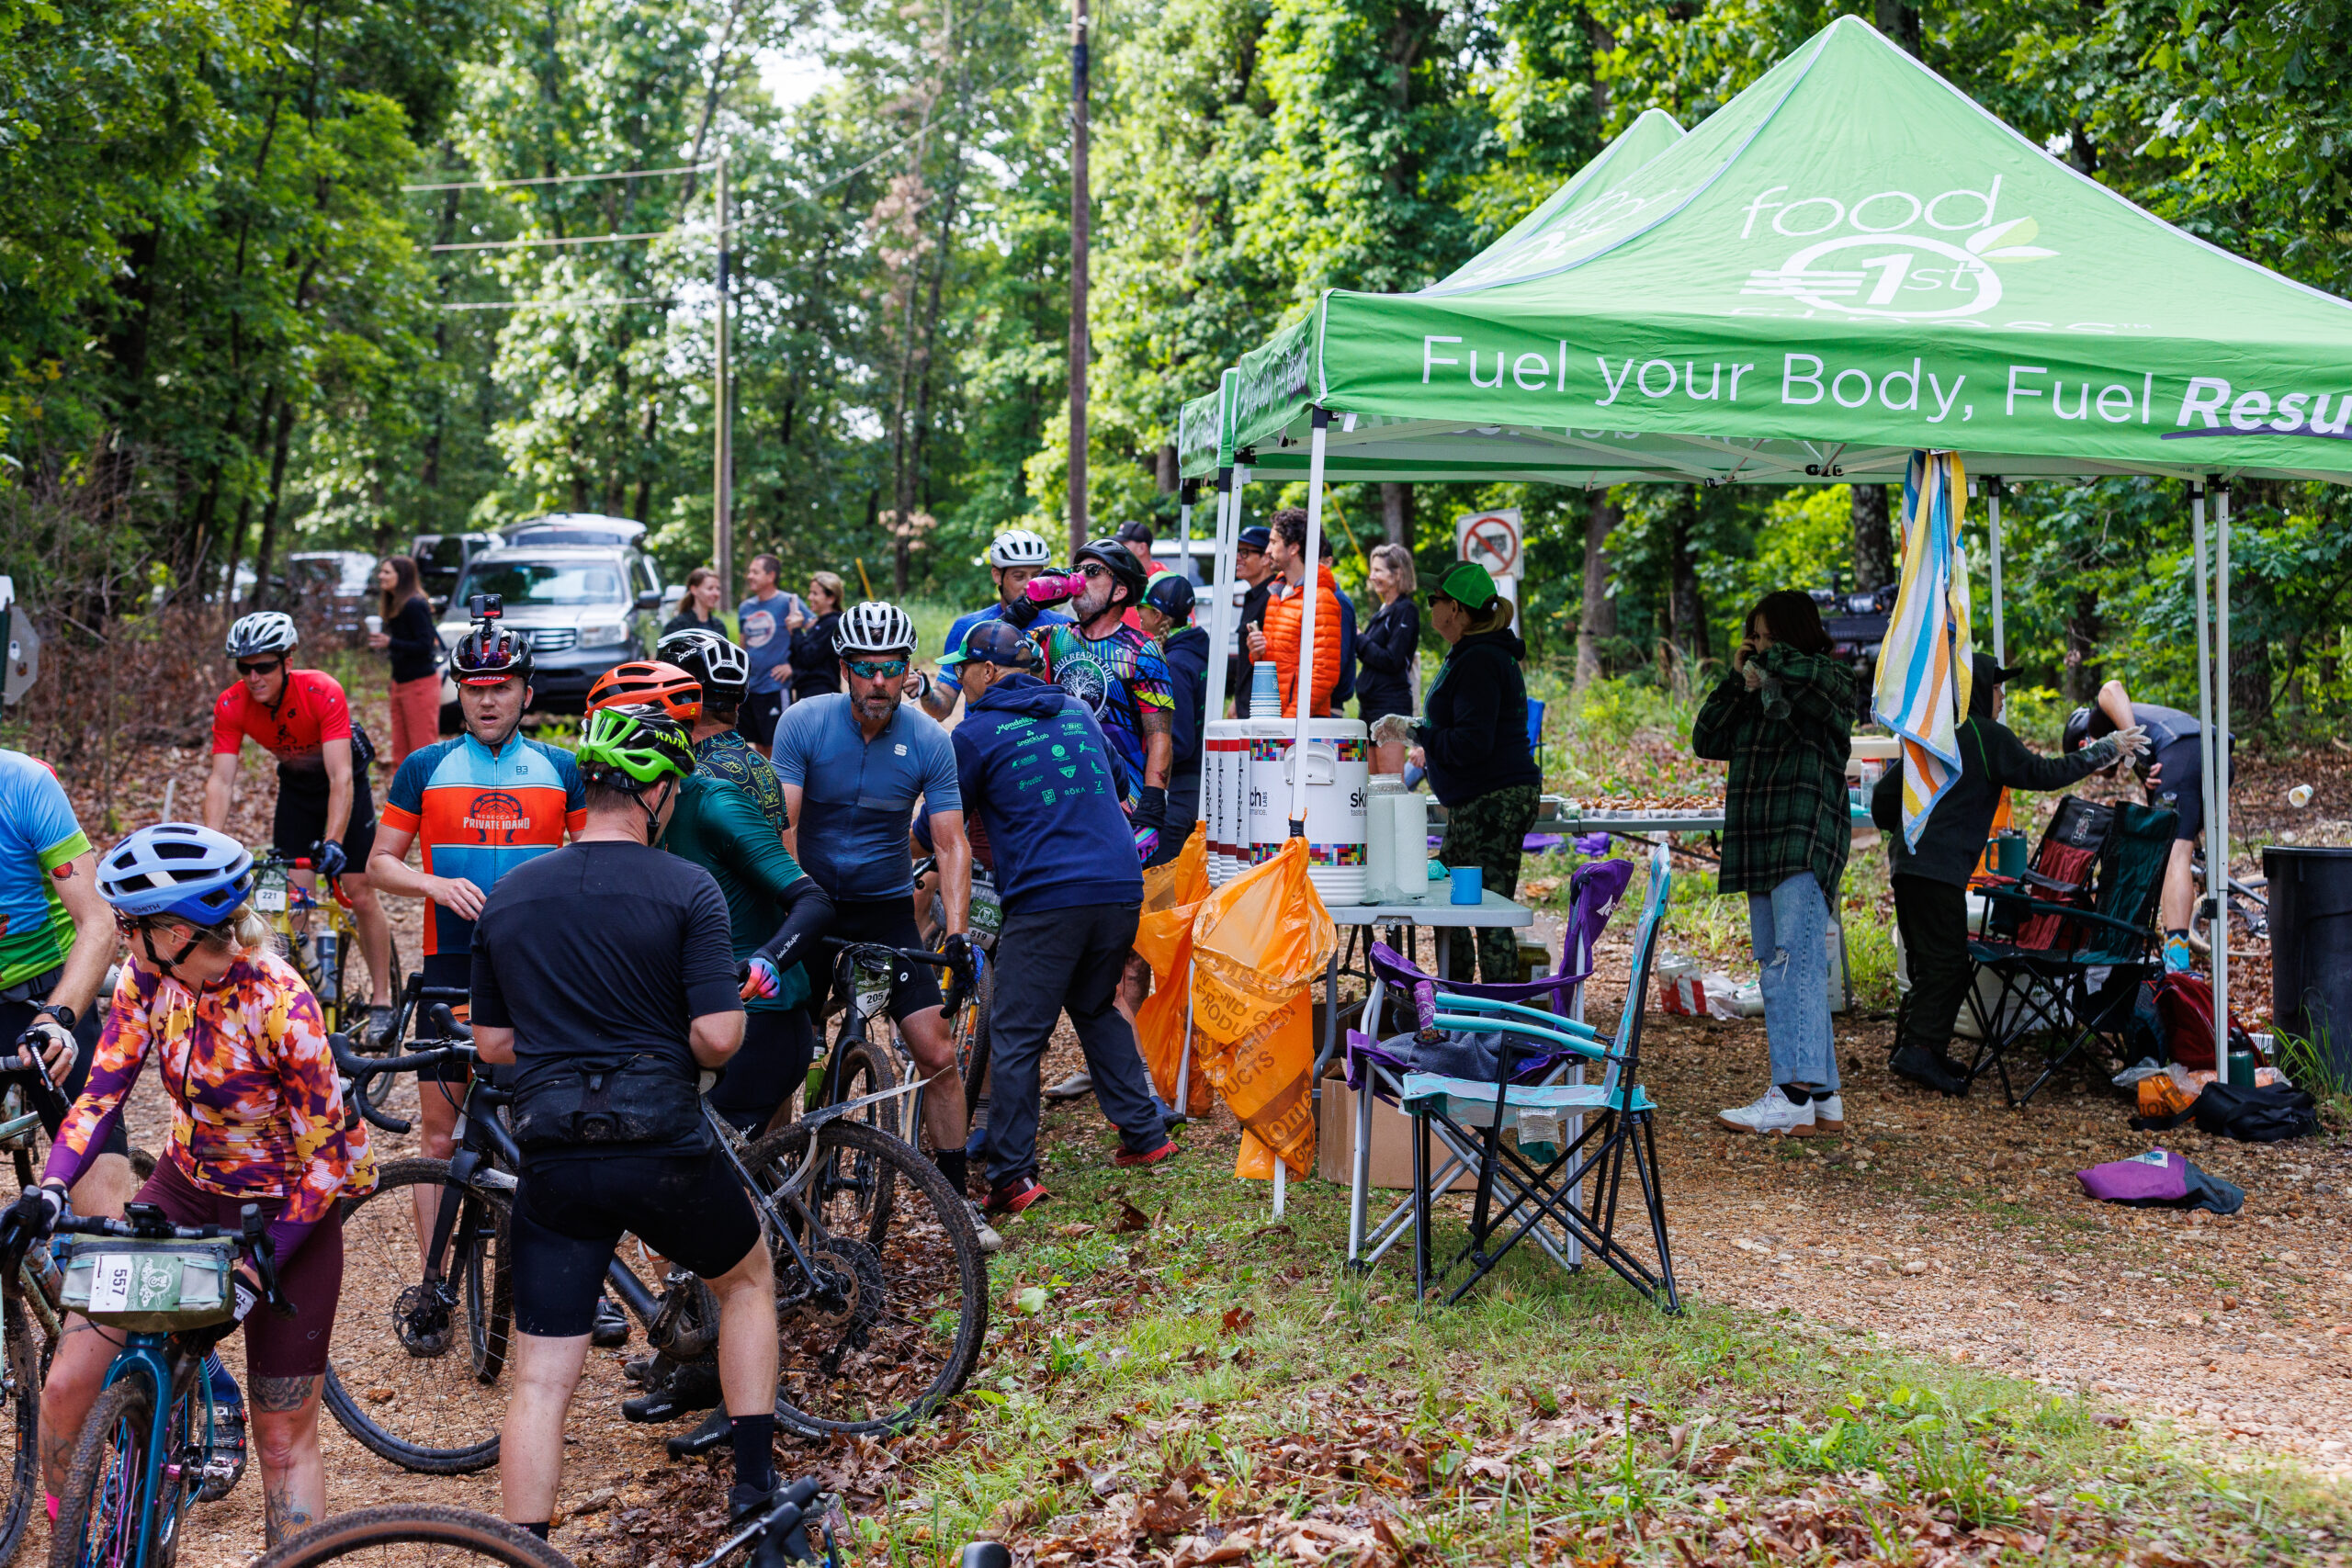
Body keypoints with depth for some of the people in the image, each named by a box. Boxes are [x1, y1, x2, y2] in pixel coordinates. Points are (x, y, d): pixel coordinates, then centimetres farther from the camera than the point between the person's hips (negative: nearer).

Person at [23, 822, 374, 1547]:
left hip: (287, 1212, -5)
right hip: (186, 1190, 5)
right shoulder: (148, 976, -11)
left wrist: (252, 1275, -24)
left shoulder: (282, 1005, -27)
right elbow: (102, 1091, -8)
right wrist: (48, 1190, -25)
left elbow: (325, 1160, -21)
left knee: (284, 1436, 3)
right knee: (65, 1385, -2)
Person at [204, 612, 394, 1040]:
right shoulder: (231, 707, -23)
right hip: (296, 785, 3)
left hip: (343, 782, -3)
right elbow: (220, 780, -25)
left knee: (361, 894, -5)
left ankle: (381, 1001, 6)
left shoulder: (323, 692, -35)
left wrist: (333, 842, -51)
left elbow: (340, 776, -39)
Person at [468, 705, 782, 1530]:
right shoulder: (687, 889, -7)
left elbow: (492, 1044, 12)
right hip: (665, 1148, -2)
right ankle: (755, 1484, 25)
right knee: (749, 1275, 25)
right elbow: (718, 1036, -13)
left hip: (554, 1159, 3)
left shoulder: (506, 897, 7)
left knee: (541, 1380, 7)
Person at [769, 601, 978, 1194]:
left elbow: (951, 843, -8)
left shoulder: (930, 740, -8)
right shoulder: (803, 723, -11)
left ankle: (957, 1195, 5)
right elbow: (780, 827, -15)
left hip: (887, 906, 1)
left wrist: (957, 931, -21)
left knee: (938, 1055, -8)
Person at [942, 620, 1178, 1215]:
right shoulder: (1078, 712, 17)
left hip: (1045, 898, -6)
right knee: (1097, 1010, 24)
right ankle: (1145, 1136, 21)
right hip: (1122, 888, 6)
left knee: (1015, 1036, 1)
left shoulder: (977, 732, 1)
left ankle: (1012, 1177, -2)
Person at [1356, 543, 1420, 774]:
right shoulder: (1381, 613, 17)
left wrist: (1358, 642, -10)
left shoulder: (1405, 611, -10)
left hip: (1391, 704, -9)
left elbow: (1392, 660, -17)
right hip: (1369, 704, 9)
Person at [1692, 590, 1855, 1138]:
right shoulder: (1758, 694, 19)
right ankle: (1825, 1098, 12)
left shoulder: (1832, 683, -2)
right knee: (1784, 971, 8)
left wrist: (1769, 660, -5)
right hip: (1762, 850, 9)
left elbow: (1805, 674, -26)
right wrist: (1736, 678, 8)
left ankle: (1793, 1098, -20)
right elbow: (1706, 740, 16)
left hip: (1805, 845, -8)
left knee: (1792, 966, -17)